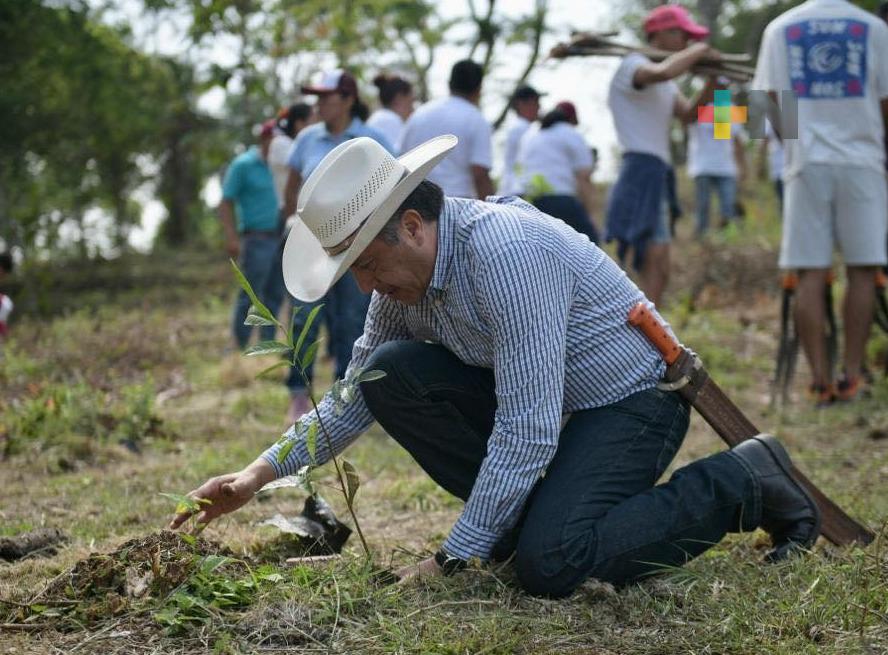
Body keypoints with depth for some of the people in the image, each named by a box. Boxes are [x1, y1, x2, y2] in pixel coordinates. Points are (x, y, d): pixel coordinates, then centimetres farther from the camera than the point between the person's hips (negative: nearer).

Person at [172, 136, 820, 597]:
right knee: (390, 374, -10)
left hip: (631, 399, -8)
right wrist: (261, 473, 0)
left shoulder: (504, 250, -31)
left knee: (548, 565, -29)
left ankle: (743, 483, -7)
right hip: (529, 398, 8)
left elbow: (527, 433, -33)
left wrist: (453, 560, -28)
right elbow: (354, 396, 10)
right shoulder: (404, 269, -3)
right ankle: (523, 512, 1)